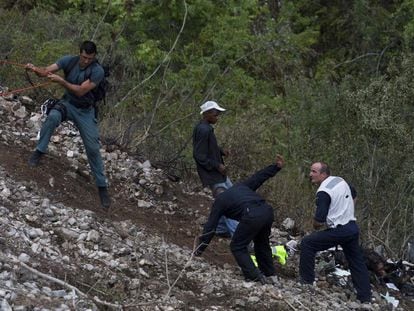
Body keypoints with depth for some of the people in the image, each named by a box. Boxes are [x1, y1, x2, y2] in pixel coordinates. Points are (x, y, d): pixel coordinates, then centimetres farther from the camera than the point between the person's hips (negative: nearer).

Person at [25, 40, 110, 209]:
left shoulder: (97, 71, -23)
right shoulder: (69, 60, -14)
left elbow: (80, 91, -30)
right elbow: (46, 71, -21)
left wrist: (61, 81, -40)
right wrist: (35, 69, -43)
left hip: (85, 111, -1)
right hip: (67, 103, 1)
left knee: (93, 148, -3)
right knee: (52, 117, -34)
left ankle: (102, 186, 10)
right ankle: (39, 151, -18)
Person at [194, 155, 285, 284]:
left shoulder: (220, 200, 20)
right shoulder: (240, 186, 32)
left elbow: (210, 227, 20)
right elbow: (258, 177, 31)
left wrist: (200, 249, 24)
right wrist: (277, 167, 42)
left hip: (252, 217, -6)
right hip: (267, 210, 6)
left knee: (238, 247, 10)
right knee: (262, 243, 28)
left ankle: (254, 277, 1)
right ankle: (270, 275, 34)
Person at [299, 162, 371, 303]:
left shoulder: (323, 192, -16)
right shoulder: (340, 180, 8)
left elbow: (319, 220, -21)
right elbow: (353, 196, 28)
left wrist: (316, 226, 1)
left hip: (338, 231, -8)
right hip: (353, 228, 8)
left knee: (307, 243, 2)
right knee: (357, 263, 14)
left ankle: (307, 281, 4)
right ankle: (365, 298, 14)